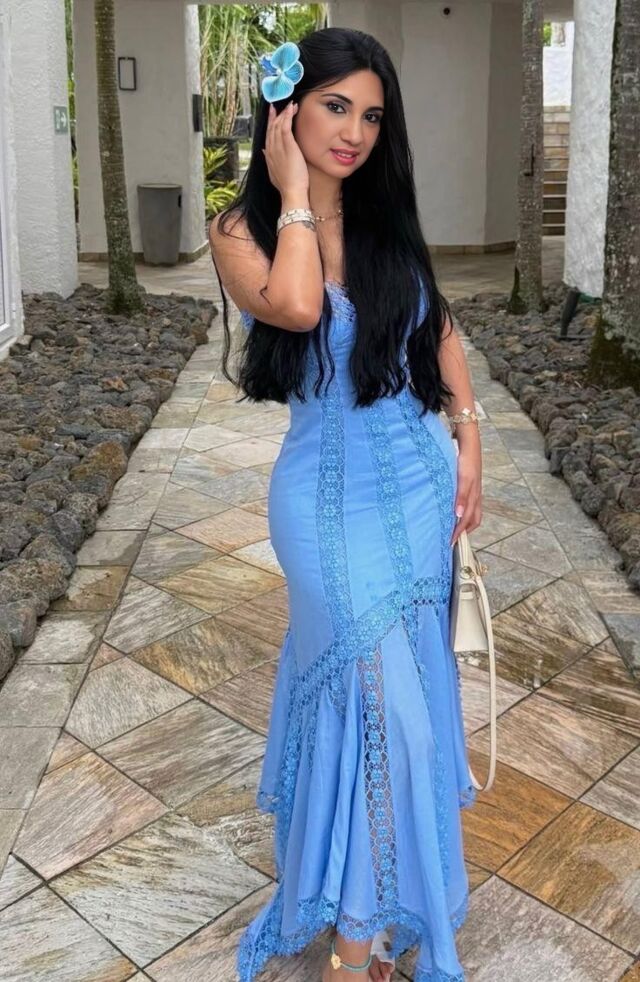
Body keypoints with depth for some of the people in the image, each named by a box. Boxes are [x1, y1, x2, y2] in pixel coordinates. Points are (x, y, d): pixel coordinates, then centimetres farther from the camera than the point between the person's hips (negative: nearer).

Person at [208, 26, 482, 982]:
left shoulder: (388, 217, 5)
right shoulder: (244, 230, -9)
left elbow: (439, 326, 13)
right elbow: (294, 306, -30)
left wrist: (469, 438, 5)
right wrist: (295, 195, -16)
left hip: (419, 479, 5)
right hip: (332, 493, -5)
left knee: (405, 684, 16)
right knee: (379, 697, -4)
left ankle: (351, 896, 42)